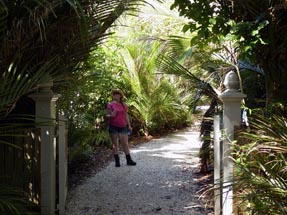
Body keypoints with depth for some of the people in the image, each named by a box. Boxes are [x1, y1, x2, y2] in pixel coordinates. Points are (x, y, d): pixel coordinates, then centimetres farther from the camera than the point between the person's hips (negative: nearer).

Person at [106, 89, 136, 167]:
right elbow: (107, 115, 0)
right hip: (113, 127, -2)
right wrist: (111, 115, -22)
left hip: (123, 126, 3)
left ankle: (129, 160, 7)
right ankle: (117, 161, 7)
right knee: (115, 144, 2)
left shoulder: (124, 105, 9)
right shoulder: (110, 105, -1)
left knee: (125, 143, 2)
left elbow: (126, 116, 14)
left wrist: (129, 125, 11)